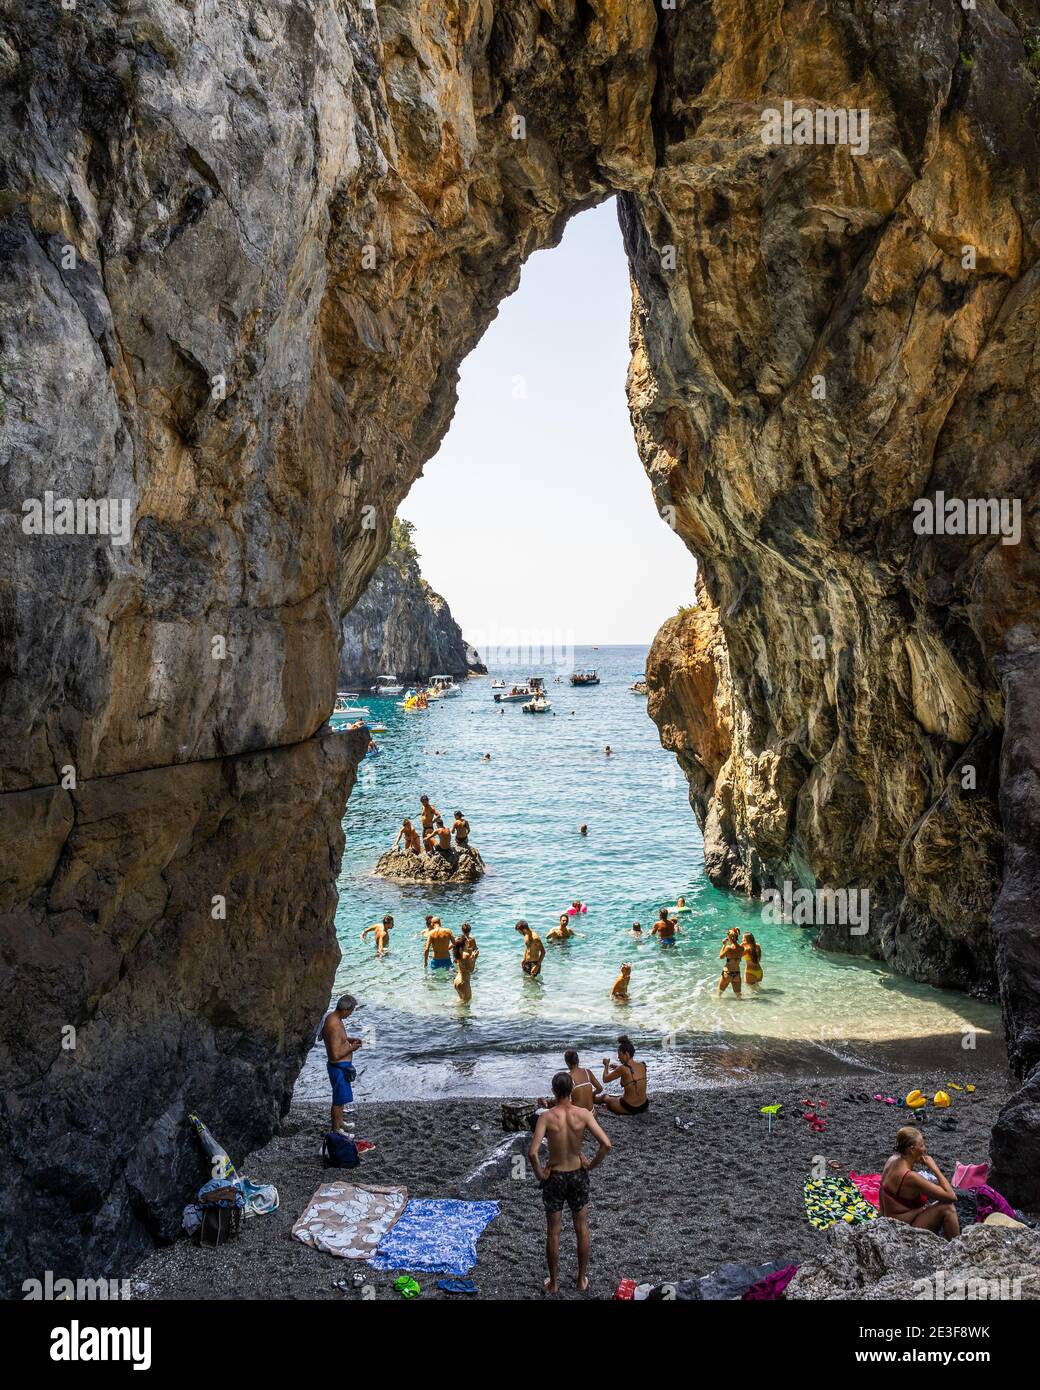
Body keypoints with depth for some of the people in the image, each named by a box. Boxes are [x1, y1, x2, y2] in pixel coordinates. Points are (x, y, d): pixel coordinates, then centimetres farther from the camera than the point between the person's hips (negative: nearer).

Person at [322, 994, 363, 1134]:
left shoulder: (331, 1016, 0)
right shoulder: (335, 1026, -31)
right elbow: (336, 1055, -30)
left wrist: (349, 1040, 7)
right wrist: (351, 1048, -17)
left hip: (341, 1066, 10)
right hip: (339, 1067, -10)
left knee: (340, 1097, 26)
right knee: (339, 1099, 7)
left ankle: (339, 1123, 42)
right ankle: (337, 1130, 21)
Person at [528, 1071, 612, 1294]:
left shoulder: (546, 1116, -19)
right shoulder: (584, 1114, -14)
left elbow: (533, 1152, -28)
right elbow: (606, 1144, -20)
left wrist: (540, 1174, -11)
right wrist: (591, 1165, -5)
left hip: (554, 1177, -1)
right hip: (578, 1175, 1)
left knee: (553, 1232, 15)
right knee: (582, 1229, 19)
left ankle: (553, 1282, 27)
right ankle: (582, 1279, 30)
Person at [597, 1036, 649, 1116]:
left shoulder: (623, 1069, -21)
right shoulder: (642, 1066, -4)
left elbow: (605, 1079, -6)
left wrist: (606, 1065, 11)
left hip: (628, 1109, -5)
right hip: (644, 1106, 5)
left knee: (604, 1097, 24)